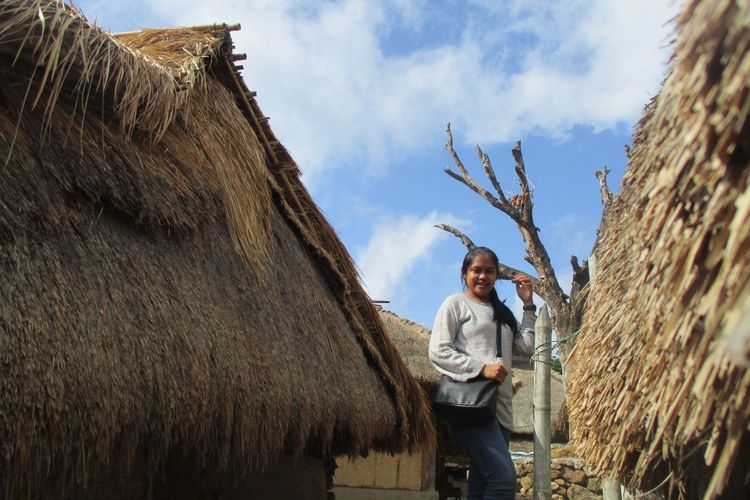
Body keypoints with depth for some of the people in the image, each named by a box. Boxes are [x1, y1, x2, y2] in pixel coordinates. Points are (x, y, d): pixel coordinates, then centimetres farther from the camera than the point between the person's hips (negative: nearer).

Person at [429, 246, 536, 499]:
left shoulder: (501, 312, 24)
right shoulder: (455, 303, 4)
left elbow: (526, 347, 15)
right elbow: (437, 352, -6)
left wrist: (528, 305, 11)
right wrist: (481, 368, -15)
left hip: (500, 405, 7)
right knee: (504, 477, -21)